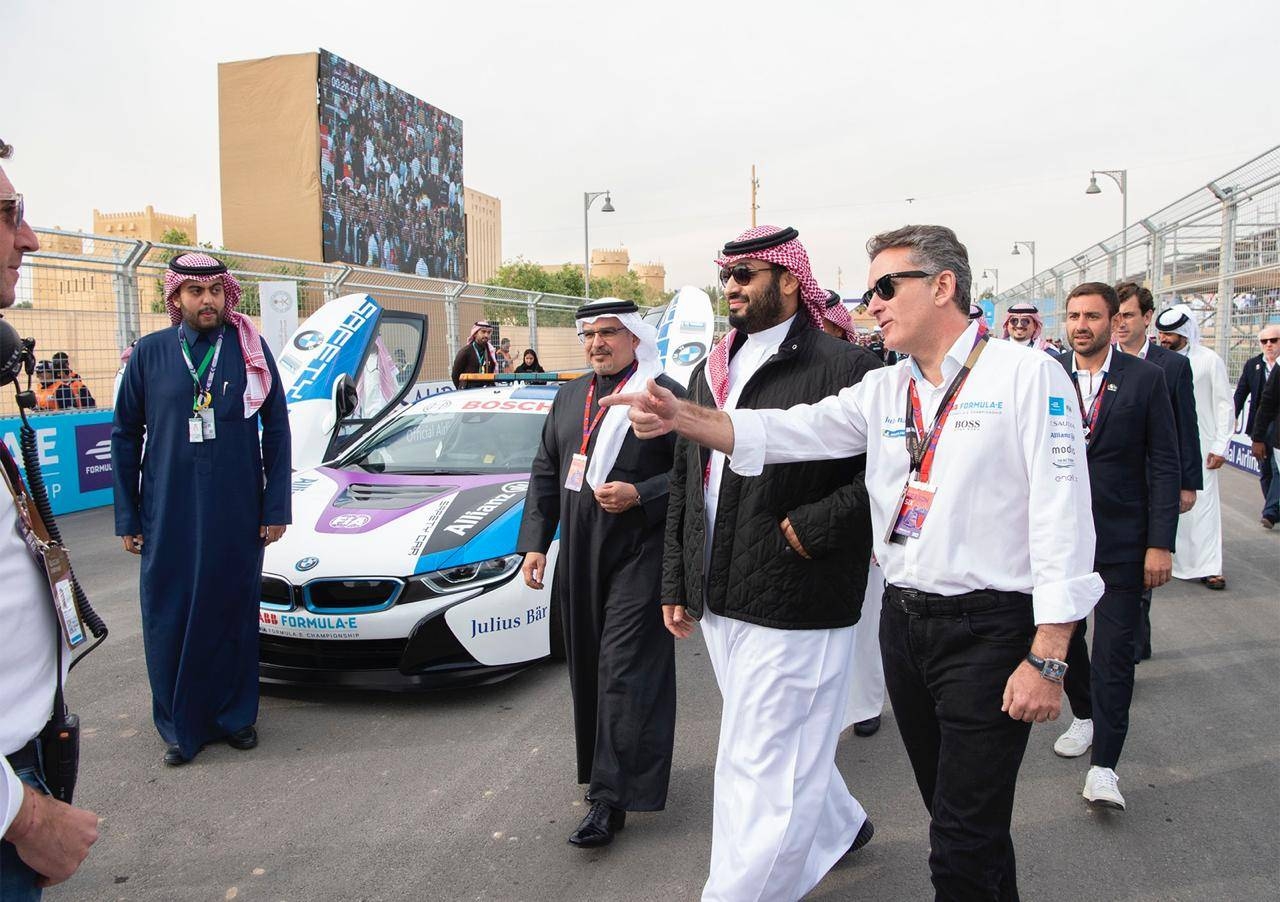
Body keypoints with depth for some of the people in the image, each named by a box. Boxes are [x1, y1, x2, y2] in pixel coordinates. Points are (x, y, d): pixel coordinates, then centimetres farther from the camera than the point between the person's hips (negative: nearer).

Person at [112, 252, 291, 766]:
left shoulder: (251, 350, 1)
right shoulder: (150, 353, 2)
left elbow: (276, 430, 3)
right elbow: (125, 436, 7)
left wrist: (275, 507, -1)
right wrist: (128, 517, 4)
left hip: (237, 513, 0)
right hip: (168, 515, 0)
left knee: (234, 614, 9)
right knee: (170, 621, 5)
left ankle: (236, 716, 26)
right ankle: (180, 727, 21)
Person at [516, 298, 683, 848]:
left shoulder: (665, 395, -6)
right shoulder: (570, 397, 14)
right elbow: (545, 473, 16)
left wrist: (640, 496, -20)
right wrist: (534, 542, 10)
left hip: (638, 556, -7)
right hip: (578, 559, 7)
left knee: (625, 673, -5)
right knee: (588, 671, 14)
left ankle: (611, 798, 2)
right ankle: (610, 770, 31)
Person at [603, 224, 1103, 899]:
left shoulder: (1027, 375, -9)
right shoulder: (882, 390, 10)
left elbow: (1062, 519, -13)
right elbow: (787, 432, -1)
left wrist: (1047, 660, -17)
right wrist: (679, 416, -16)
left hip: (989, 630, -6)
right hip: (903, 621, 6)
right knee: (952, 814, 21)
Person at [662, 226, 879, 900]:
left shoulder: (844, 365, -10)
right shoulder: (711, 371, 13)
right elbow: (684, 481, 16)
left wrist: (812, 526, -19)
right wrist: (676, 583, 15)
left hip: (793, 607, -8)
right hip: (719, 600, 8)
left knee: (763, 767, -1)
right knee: (786, 749, 24)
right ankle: (839, 824, 48)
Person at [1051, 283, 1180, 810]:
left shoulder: (1145, 378, -3)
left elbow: (1164, 465, -3)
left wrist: (1160, 543, -9)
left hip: (1121, 539, -2)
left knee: (1115, 649, -1)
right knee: (1062, 635, 15)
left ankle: (1103, 766, 6)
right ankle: (1084, 715, 40)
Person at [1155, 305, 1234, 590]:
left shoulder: (1209, 360, -2)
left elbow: (1224, 405, 1)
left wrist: (1220, 447, -5)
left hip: (1199, 446, -3)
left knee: (1202, 502, -4)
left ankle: (1209, 567, 1)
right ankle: (1177, 559, 17)